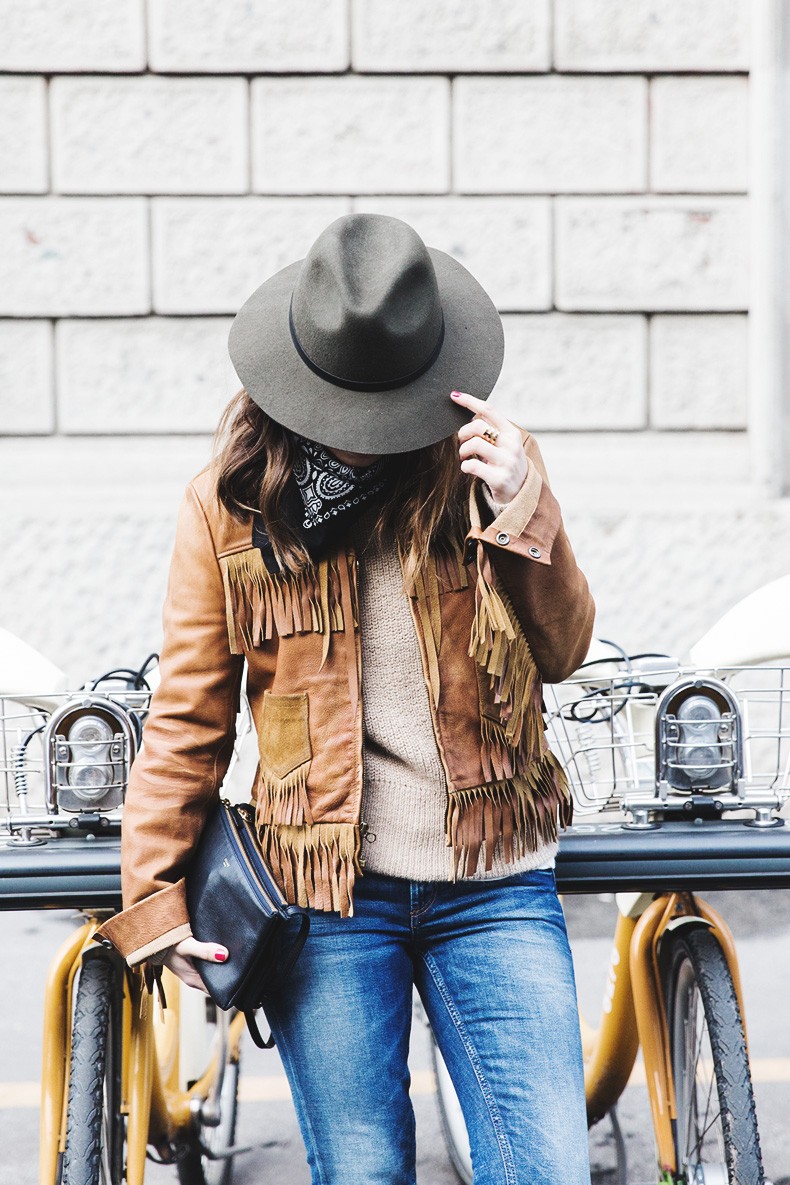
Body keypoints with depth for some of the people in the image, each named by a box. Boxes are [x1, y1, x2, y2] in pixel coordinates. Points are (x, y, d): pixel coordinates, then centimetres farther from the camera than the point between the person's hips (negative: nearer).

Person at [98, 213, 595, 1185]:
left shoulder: (483, 462, 4)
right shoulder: (230, 502, 1)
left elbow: (560, 652, 3)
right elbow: (187, 712, 4)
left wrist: (524, 512, -12)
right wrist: (152, 893, -1)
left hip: (495, 885, 1)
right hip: (325, 891, -1)